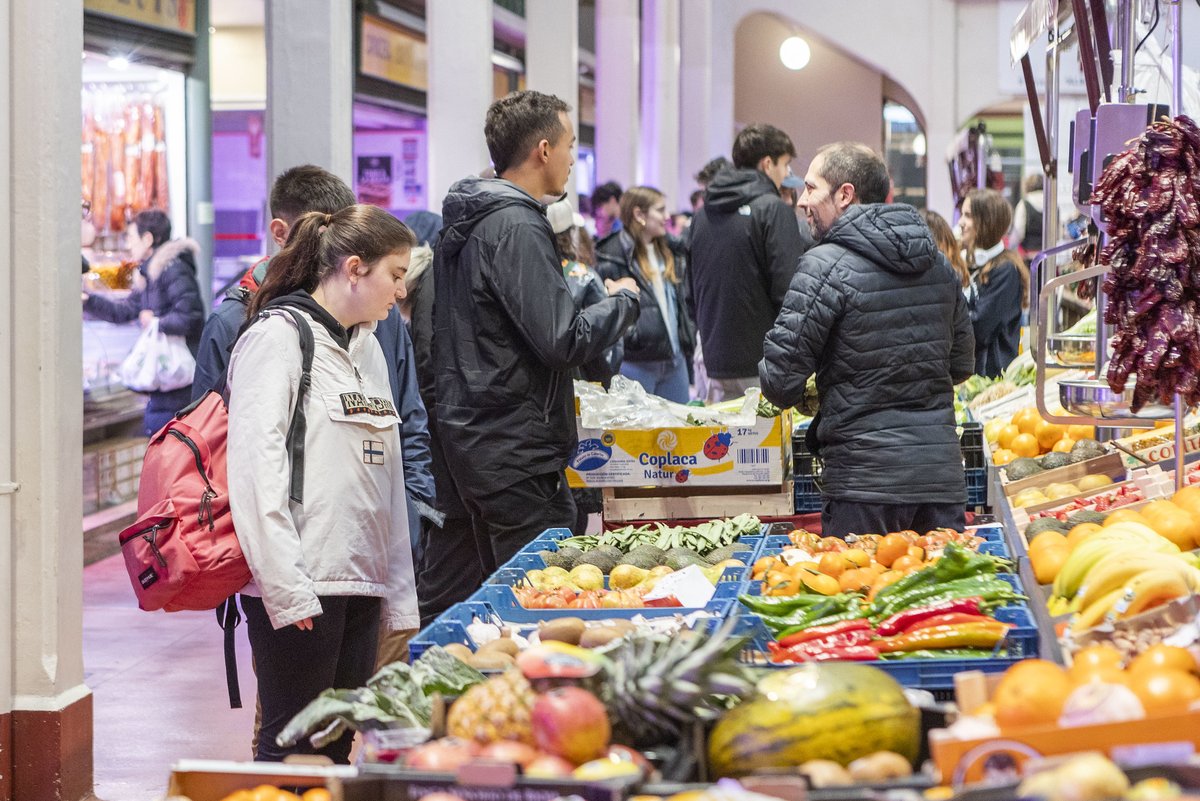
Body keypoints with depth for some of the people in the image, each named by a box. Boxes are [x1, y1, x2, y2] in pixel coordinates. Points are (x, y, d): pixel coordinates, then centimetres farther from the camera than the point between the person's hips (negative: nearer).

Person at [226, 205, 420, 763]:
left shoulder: (367, 346, 19)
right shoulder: (279, 336, -6)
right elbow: (256, 465, -15)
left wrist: (399, 591, 17)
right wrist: (285, 586, -21)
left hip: (361, 581, 8)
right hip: (301, 588, -8)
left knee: (339, 747, 9)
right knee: (293, 747, -5)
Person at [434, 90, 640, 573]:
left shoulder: (466, 221, 13)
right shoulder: (516, 228, -17)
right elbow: (563, 341, -22)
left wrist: (588, 295, 17)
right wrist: (622, 301, -5)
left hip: (474, 438, 10)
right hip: (517, 453, -10)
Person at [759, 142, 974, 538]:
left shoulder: (826, 266, -10)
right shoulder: (939, 264, 11)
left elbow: (780, 382, -11)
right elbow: (961, 364, 20)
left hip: (865, 479, -6)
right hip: (943, 474, 6)